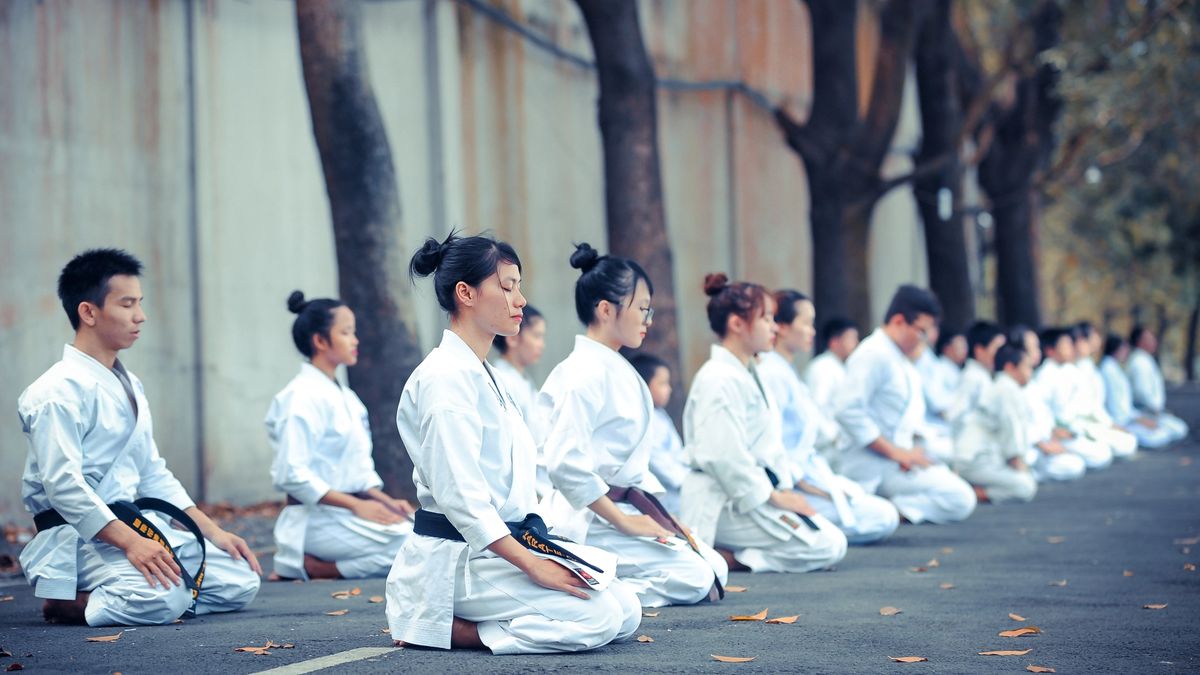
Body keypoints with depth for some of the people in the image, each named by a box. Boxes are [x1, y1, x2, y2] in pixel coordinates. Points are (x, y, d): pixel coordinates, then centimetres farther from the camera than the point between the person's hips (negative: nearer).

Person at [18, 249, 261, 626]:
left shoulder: (129, 386, 16)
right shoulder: (59, 391, -12)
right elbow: (63, 483, -22)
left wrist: (212, 532, 11)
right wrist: (130, 542, -29)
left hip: (134, 522, 9)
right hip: (80, 535, -9)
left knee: (240, 583, 0)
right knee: (163, 599, -33)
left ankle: (98, 597, 6)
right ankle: (67, 603, -7)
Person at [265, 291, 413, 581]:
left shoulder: (346, 397, 17)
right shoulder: (302, 397, -11)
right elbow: (292, 475, -19)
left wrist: (385, 501, 3)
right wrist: (356, 505, -18)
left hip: (351, 510, 9)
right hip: (317, 519, -9)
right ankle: (305, 566, -12)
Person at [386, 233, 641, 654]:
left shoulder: (482, 376, 17)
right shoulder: (447, 378, -15)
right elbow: (460, 496, -22)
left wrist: (540, 552, 8)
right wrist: (532, 565, -22)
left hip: (500, 547, 10)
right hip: (456, 560, -10)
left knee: (627, 611, 3)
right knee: (599, 618, -21)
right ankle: (438, 628, -10)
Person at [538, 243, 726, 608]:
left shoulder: (619, 371, 13)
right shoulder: (585, 374, -17)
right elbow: (565, 463, -26)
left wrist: (660, 512, 10)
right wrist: (623, 521, -19)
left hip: (626, 506, 10)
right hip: (589, 520, -10)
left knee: (715, 568, 7)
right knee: (695, 578, -16)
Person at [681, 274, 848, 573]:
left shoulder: (749, 375, 16)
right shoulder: (719, 380, -16)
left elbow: (769, 445, 18)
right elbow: (724, 456, -23)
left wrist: (785, 490, 5)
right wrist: (774, 496, -15)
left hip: (754, 491, 10)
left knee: (832, 535, 9)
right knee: (829, 546, -13)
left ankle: (727, 553, 2)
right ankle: (720, 557, -14)